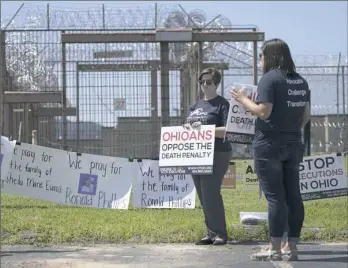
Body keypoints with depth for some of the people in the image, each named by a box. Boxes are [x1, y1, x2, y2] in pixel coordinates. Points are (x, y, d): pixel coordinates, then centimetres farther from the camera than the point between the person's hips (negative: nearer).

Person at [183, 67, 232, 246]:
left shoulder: (222, 104, -3)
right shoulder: (195, 106, 19)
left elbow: (228, 130, -13)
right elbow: (187, 125, 23)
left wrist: (204, 128, -22)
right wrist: (187, 128, -1)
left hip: (216, 154, -7)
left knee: (211, 194, -11)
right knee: (203, 196, 7)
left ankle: (220, 233, -3)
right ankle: (211, 233, 14)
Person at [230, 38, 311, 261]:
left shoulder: (270, 78, -11)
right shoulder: (300, 81, 11)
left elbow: (263, 112, -17)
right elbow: (307, 115, 13)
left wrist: (243, 99, -3)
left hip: (269, 144, -7)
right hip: (293, 145, 7)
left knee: (275, 197, -5)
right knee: (293, 196, 7)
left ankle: (275, 249, -1)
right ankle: (292, 247, 11)